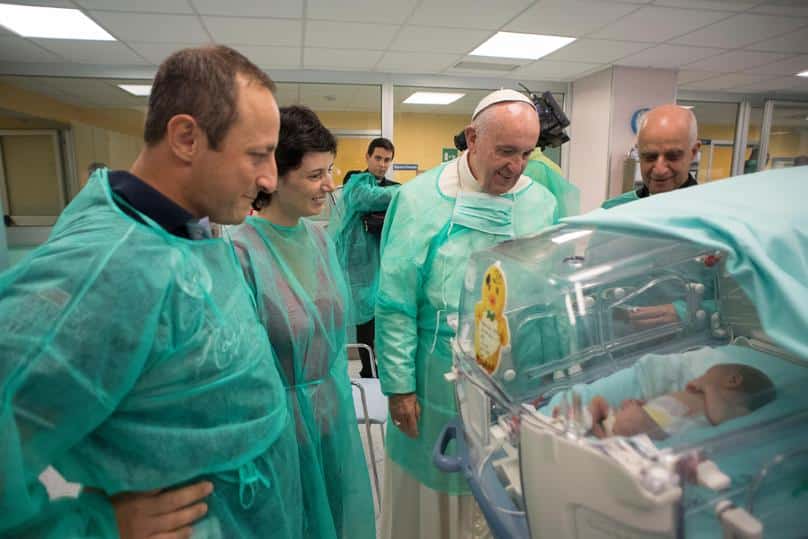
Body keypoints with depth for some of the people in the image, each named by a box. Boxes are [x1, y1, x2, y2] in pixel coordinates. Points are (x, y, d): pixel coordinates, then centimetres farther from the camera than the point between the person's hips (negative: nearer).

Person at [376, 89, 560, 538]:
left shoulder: (542, 204, -2)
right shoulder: (420, 198, -12)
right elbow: (396, 305, -11)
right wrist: (400, 385, -10)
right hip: (437, 381, -2)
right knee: (431, 490, 17)